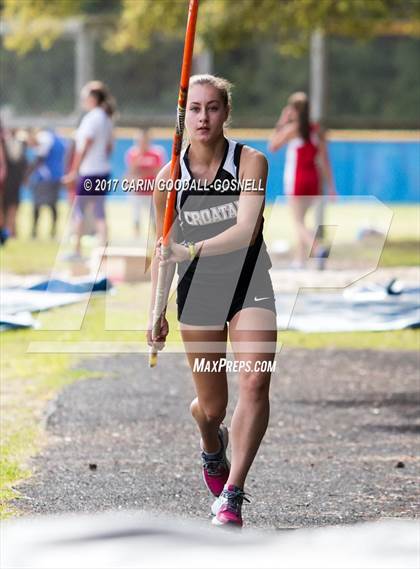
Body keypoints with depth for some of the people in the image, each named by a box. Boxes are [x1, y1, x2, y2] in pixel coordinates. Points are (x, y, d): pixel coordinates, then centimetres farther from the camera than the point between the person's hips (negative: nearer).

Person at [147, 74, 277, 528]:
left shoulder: (251, 163, -11)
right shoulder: (169, 178, -3)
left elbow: (245, 231, -24)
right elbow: (162, 251, 9)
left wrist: (191, 250, -37)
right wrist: (157, 313, 9)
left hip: (250, 285, -2)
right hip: (197, 289, 2)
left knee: (255, 382, -22)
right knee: (211, 407, 7)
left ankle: (232, 496, -19)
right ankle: (211, 448, 46)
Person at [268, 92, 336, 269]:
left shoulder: (291, 129, -9)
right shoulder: (317, 130, 3)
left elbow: (272, 146, 3)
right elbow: (325, 160, 3)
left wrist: (281, 122, 6)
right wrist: (330, 186, 7)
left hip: (295, 180, -5)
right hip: (313, 180, 5)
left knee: (299, 222, -4)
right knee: (300, 219, 21)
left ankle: (318, 248, -28)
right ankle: (301, 258, 23)